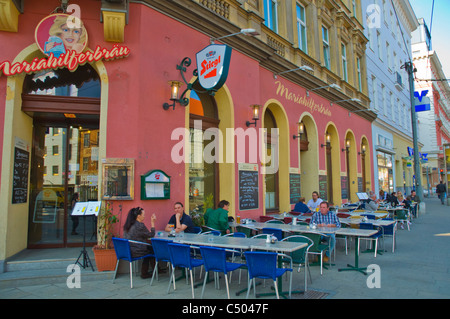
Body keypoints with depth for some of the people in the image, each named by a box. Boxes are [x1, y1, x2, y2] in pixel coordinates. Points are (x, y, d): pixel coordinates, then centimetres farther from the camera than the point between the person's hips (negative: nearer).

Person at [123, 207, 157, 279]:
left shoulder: (128, 224, 6)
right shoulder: (140, 225, -20)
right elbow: (151, 235, -10)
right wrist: (152, 222, -7)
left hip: (127, 251, 8)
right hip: (135, 252, -8)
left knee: (149, 247, 24)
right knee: (152, 249, 14)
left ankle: (144, 273, 28)